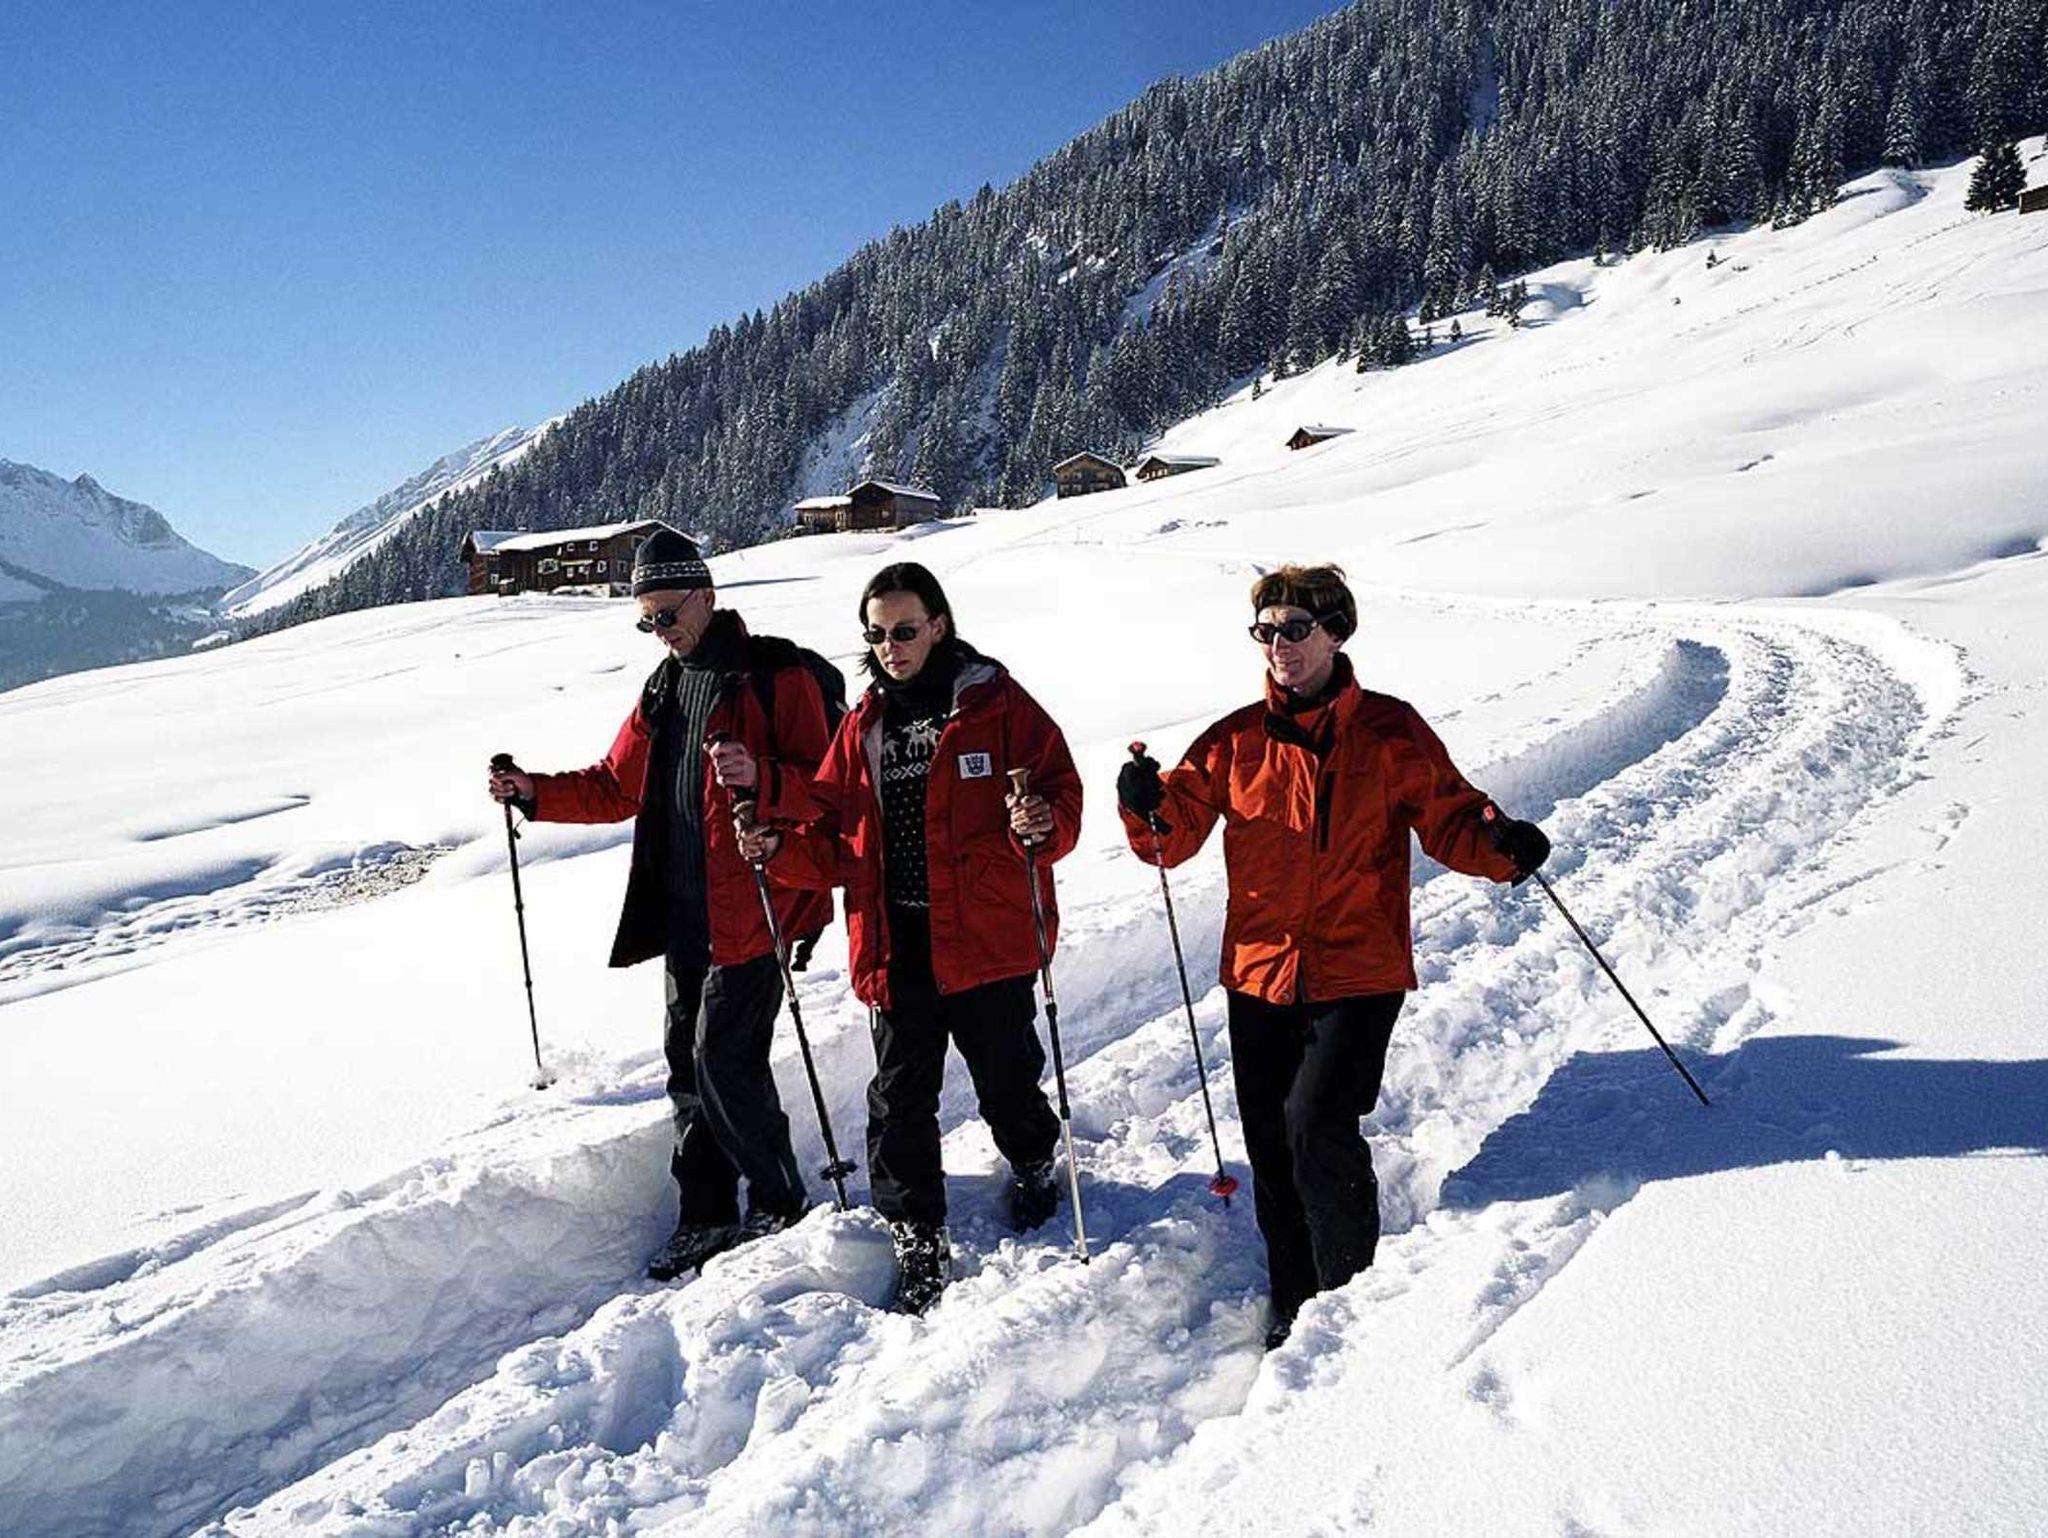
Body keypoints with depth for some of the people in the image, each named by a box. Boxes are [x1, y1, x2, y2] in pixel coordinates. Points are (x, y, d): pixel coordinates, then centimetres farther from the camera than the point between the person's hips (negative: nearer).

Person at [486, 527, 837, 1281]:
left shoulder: (774, 675, -8)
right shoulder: (663, 688, 17)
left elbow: (823, 786, -15)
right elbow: (617, 787, 22)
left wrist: (760, 779, -33)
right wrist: (535, 793, 10)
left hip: (751, 909, -8)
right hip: (685, 914, 8)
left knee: (725, 1062, -8)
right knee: (689, 1064, 12)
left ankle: (779, 1204, 12)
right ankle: (706, 1217, 24)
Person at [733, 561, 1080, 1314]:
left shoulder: (998, 705, -3)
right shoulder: (864, 724, 11)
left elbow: (1060, 793, -6)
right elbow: (838, 839, 12)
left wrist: (1041, 825, -28)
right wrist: (784, 850, -7)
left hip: (987, 941, -3)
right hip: (895, 948, 4)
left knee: (1006, 1081, 11)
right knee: (901, 1098, 8)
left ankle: (1033, 1165, 43)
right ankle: (917, 1238, 23)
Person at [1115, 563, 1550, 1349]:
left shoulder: (1390, 732, -2)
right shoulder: (1237, 739, 4)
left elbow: (1450, 819, 2)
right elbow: (1175, 835, 3)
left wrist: (1502, 845, -19)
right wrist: (1149, 809, -19)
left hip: (1358, 974, -3)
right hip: (1260, 972, 4)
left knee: (1317, 1125, -16)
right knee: (1271, 1143, 11)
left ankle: (1352, 1293, 8)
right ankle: (1294, 1300, 32)